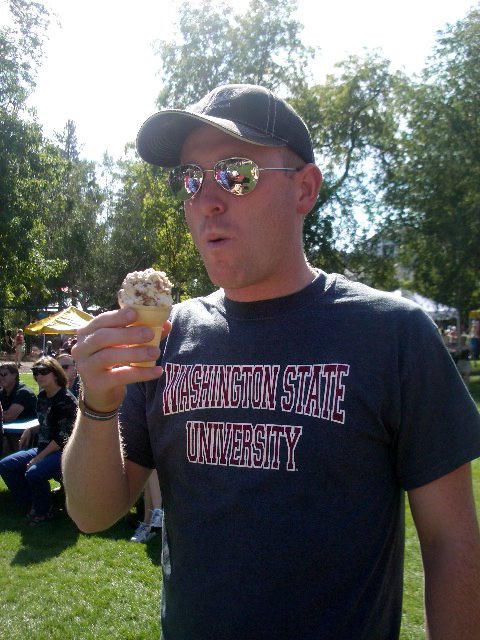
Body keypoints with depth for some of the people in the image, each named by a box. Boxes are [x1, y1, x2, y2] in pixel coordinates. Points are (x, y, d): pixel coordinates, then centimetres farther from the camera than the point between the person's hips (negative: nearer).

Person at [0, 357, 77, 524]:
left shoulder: (65, 399, -17)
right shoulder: (42, 396, 8)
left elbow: (63, 437, -21)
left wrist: (39, 458, -19)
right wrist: (30, 430, 4)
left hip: (62, 451, -9)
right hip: (44, 448, 9)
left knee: (34, 472, -32)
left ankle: (44, 511, -4)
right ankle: (31, 505, 11)